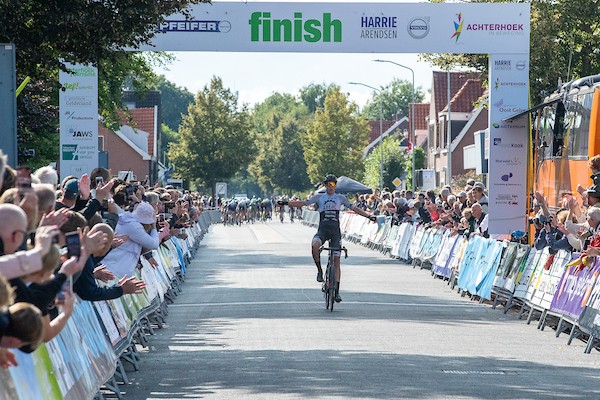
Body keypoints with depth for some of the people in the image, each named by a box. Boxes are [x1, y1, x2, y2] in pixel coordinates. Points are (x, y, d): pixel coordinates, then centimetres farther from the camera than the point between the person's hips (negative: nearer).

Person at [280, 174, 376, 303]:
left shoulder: (340, 198, 11)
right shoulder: (319, 197, 8)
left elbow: (354, 208, 14)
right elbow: (303, 203, 5)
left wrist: (369, 216, 8)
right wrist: (286, 203, -5)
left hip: (335, 231, 1)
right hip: (323, 229, -1)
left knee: (336, 260, -2)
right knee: (315, 245, -35)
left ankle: (337, 291, 0)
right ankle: (320, 270, -13)